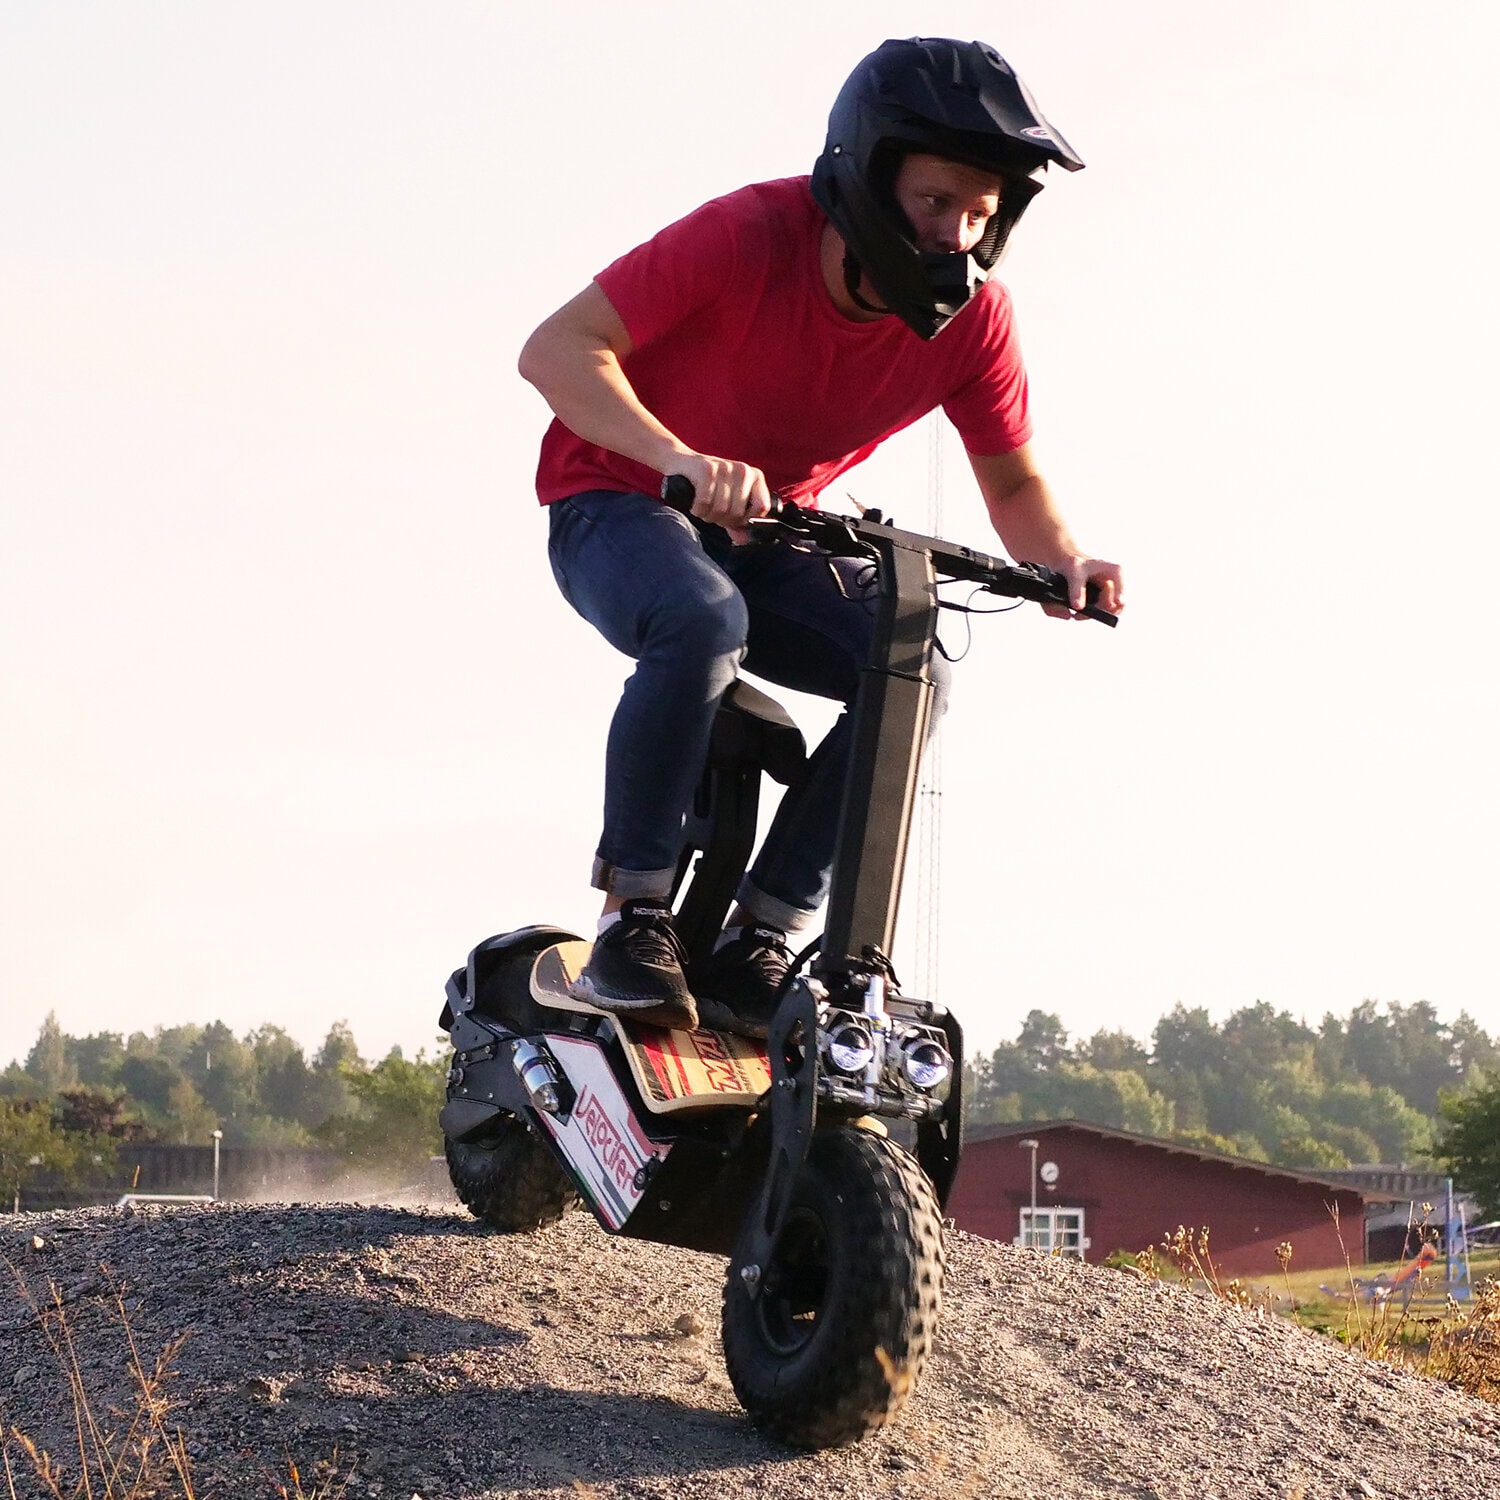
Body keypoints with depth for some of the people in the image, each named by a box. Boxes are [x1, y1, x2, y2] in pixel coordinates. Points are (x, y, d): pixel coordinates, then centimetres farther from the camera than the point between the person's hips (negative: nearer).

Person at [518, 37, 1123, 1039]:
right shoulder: (748, 237, -25)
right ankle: (631, 919, -24)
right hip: (620, 506, -5)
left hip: (768, 536, 5)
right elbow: (557, 349, -29)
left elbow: (1014, 483, 2)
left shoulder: (974, 316, -11)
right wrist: (683, 460, -45)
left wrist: (1060, 559, -22)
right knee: (703, 623, -37)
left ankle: (758, 945, -12)